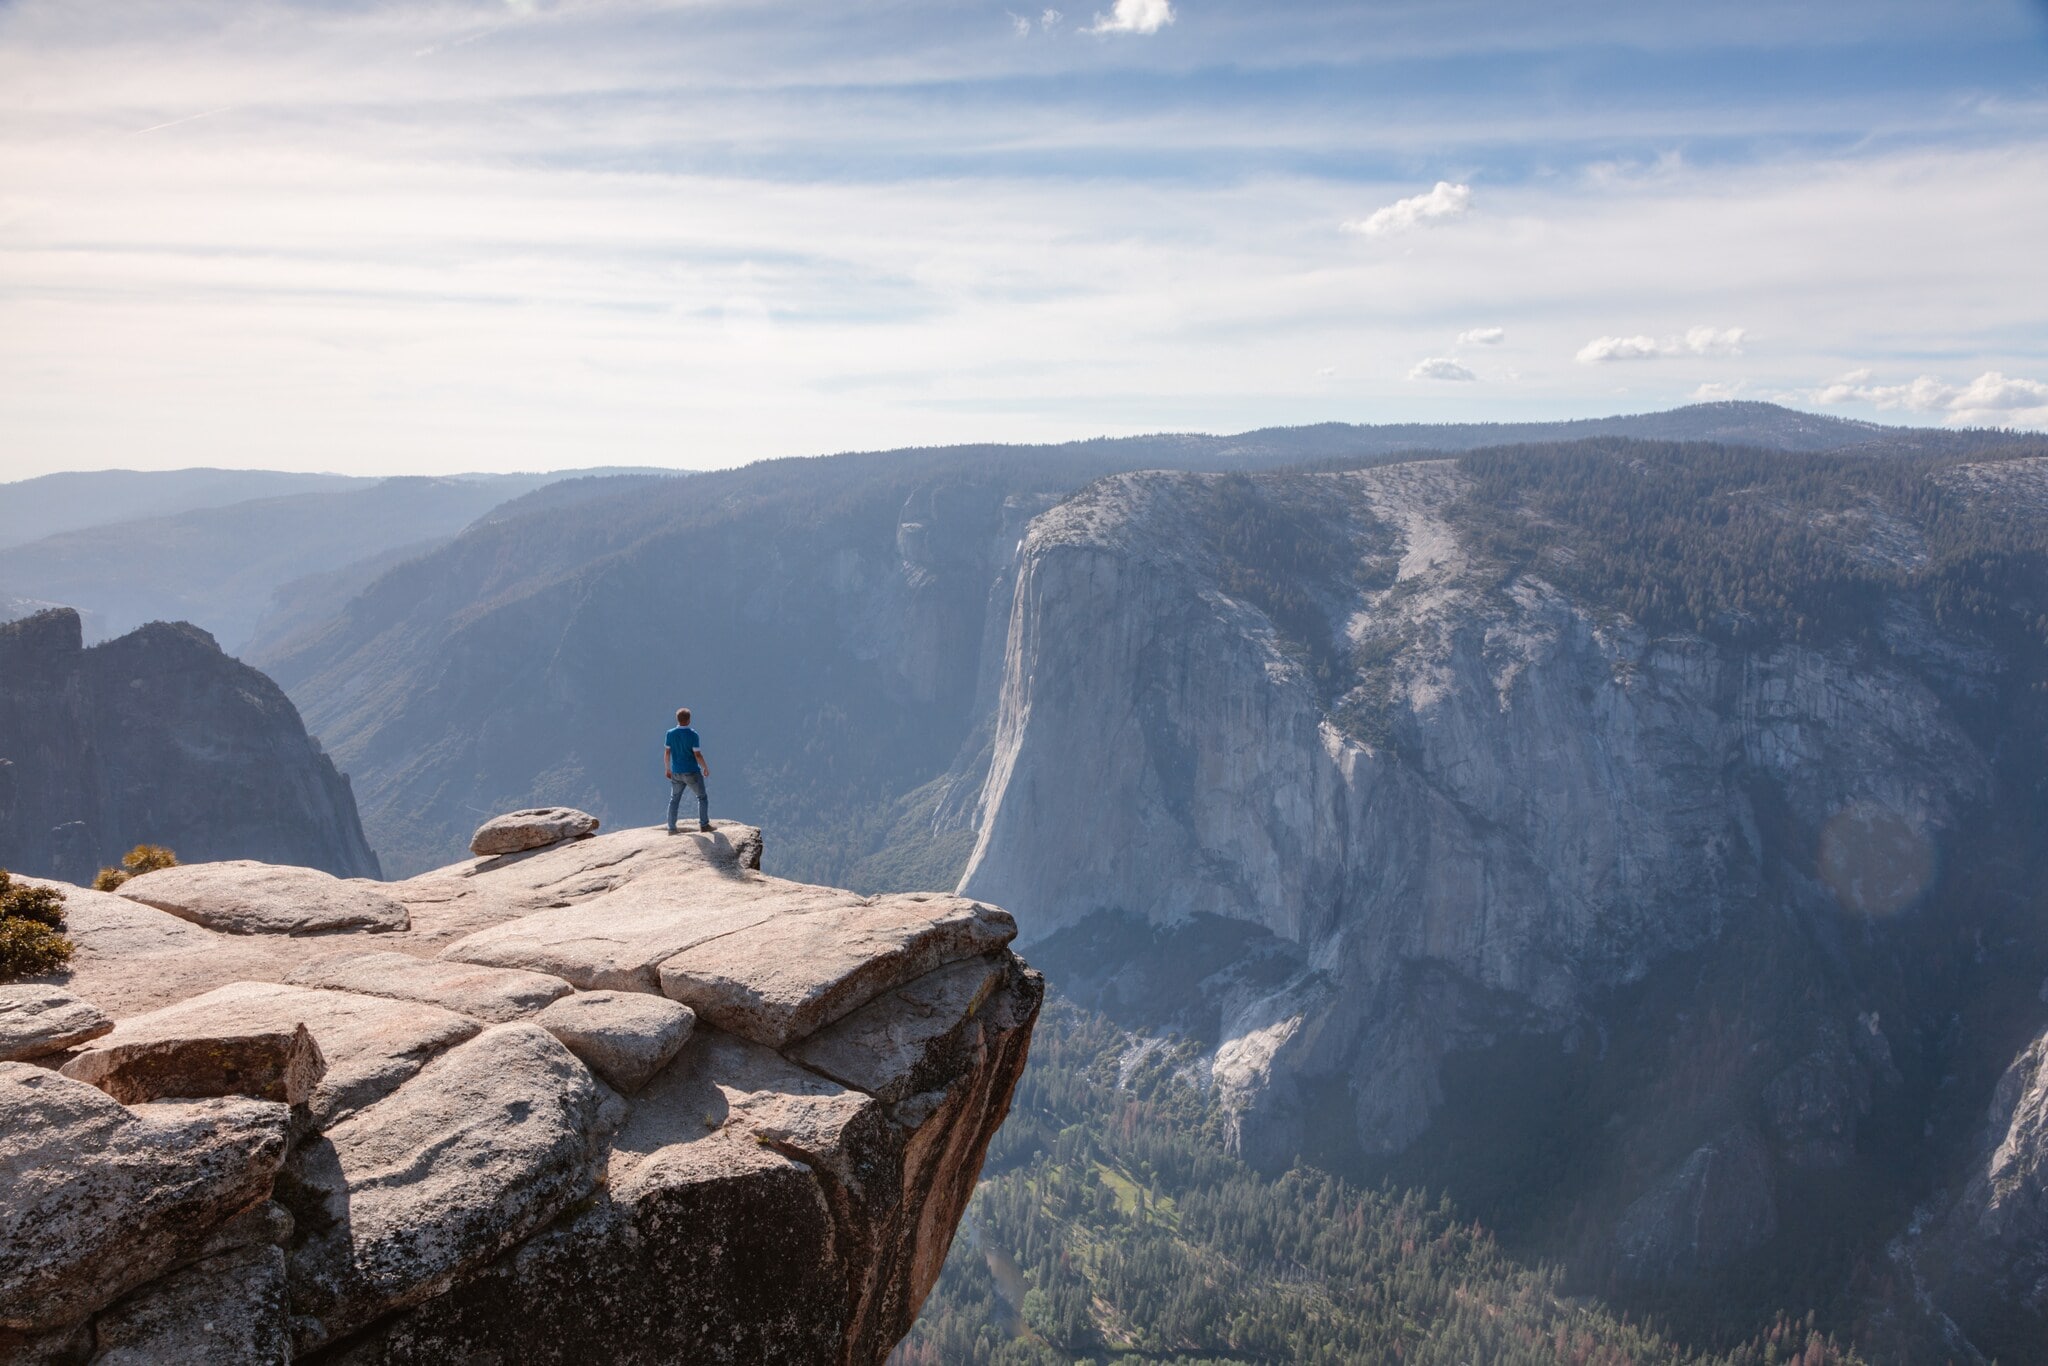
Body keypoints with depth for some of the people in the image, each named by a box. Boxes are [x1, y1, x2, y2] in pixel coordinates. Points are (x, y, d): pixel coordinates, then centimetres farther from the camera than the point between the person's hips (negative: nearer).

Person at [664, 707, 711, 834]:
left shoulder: (670, 734, -4)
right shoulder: (692, 735, -15)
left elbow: (666, 753, 1)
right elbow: (697, 755, -15)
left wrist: (667, 768, 14)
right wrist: (705, 768, -1)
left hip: (676, 773, 4)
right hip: (692, 772, -4)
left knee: (674, 800, 14)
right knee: (702, 797, 11)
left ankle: (671, 828, 16)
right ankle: (704, 824, 7)